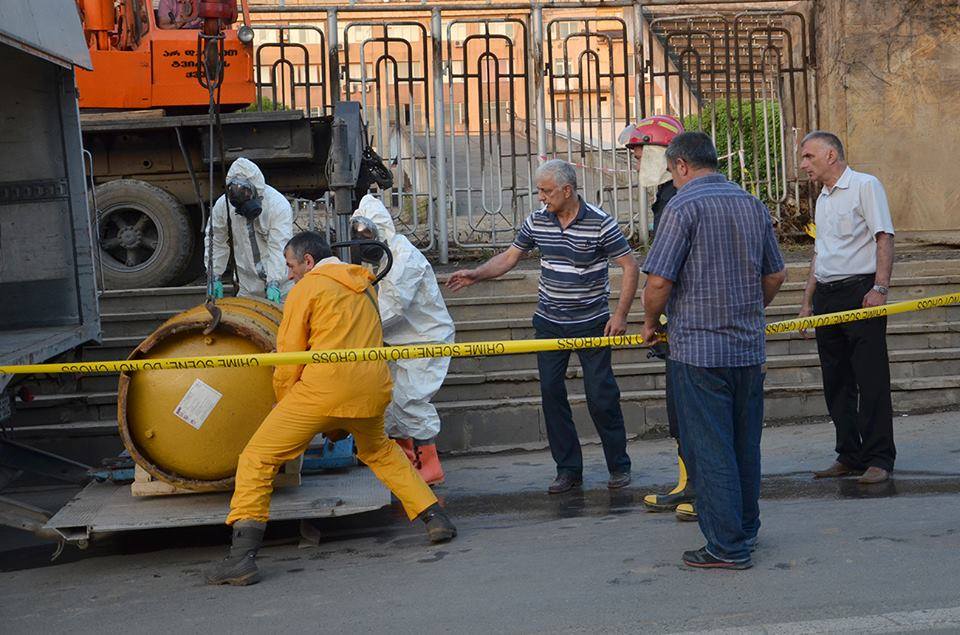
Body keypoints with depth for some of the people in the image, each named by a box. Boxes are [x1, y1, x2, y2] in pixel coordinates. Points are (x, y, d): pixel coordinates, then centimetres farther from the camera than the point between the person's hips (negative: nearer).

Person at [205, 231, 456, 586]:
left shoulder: (308, 287, 4)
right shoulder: (364, 287, 24)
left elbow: (288, 358, 1)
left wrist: (286, 408, 15)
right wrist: (341, 422, 30)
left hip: (325, 386, -7)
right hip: (372, 389, 7)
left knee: (258, 458, 0)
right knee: (379, 452, 34)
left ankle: (242, 557, -11)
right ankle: (435, 518, 27)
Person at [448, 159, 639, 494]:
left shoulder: (600, 223, -13)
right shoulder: (536, 221, 1)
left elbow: (629, 266, -9)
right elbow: (509, 256, 9)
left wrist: (620, 314, -14)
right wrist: (475, 274, -6)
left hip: (591, 323, -4)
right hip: (549, 323, 5)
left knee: (601, 396, -2)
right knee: (551, 393, 2)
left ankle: (619, 466, 14)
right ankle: (568, 469, 11)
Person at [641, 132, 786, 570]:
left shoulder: (683, 207, -12)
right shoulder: (752, 205, 10)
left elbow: (658, 280, -16)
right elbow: (776, 275, 16)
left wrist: (651, 323, 0)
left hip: (697, 349, -7)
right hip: (749, 348, 7)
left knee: (709, 450, -1)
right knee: (745, 444, 16)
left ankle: (727, 547, 2)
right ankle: (746, 530, 27)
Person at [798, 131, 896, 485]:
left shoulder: (865, 186, -3)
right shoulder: (822, 200, 21)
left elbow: (884, 239, -10)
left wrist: (879, 288, -20)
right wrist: (808, 302, 19)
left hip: (860, 291, -8)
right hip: (826, 298, 8)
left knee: (871, 380, -7)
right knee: (836, 383, 8)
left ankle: (879, 459, -2)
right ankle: (850, 456, 15)